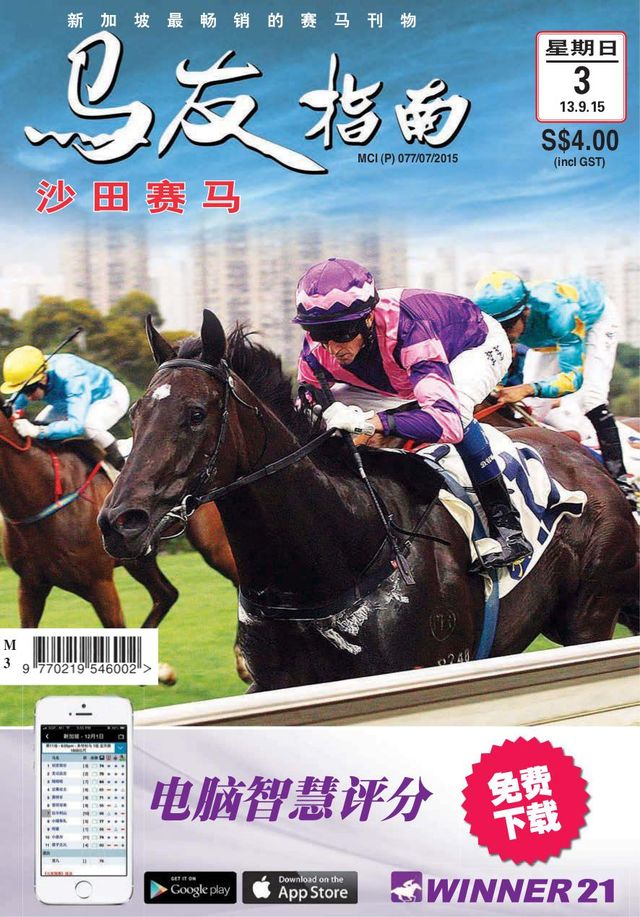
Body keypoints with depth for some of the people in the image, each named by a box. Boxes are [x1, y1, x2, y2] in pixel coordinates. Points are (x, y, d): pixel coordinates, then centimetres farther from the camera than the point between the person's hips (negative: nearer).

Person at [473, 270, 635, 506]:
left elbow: (574, 376, -48)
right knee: (535, 406, -5)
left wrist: (527, 389, -61)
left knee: (589, 398, -24)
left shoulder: (557, 311, -47)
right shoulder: (498, 321, -32)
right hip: (547, 338, 6)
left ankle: (619, 480, -20)